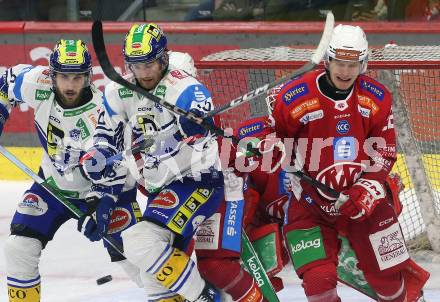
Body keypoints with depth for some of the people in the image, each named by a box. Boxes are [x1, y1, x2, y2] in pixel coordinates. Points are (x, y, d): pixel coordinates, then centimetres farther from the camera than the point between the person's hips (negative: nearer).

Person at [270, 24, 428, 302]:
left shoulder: (377, 98, -4)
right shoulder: (294, 99, -15)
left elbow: (386, 153, 3)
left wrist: (368, 190, -11)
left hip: (364, 200, 3)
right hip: (309, 199, -3)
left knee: (388, 277, 6)